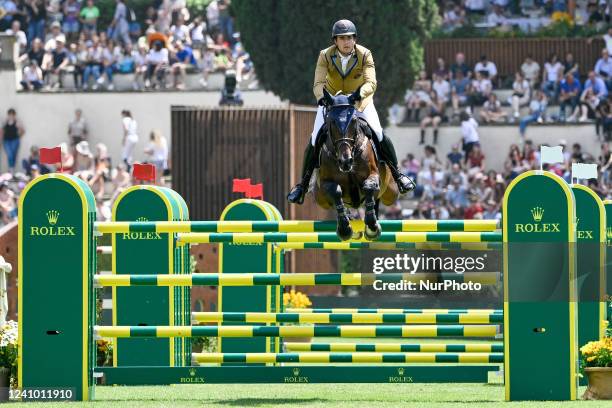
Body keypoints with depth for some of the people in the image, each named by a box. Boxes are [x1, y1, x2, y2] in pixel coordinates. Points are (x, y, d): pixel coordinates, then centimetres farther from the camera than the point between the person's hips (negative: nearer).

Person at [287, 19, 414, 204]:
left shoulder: (365, 55, -19)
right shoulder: (325, 56, -18)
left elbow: (371, 82, -28)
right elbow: (319, 83, -25)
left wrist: (360, 94, -49)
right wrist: (322, 97, -47)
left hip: (360, 100, 0)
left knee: (380, 136, -13)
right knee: (315, 140, -8)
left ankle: (397, 175, 5)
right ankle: (303, 184, 6)